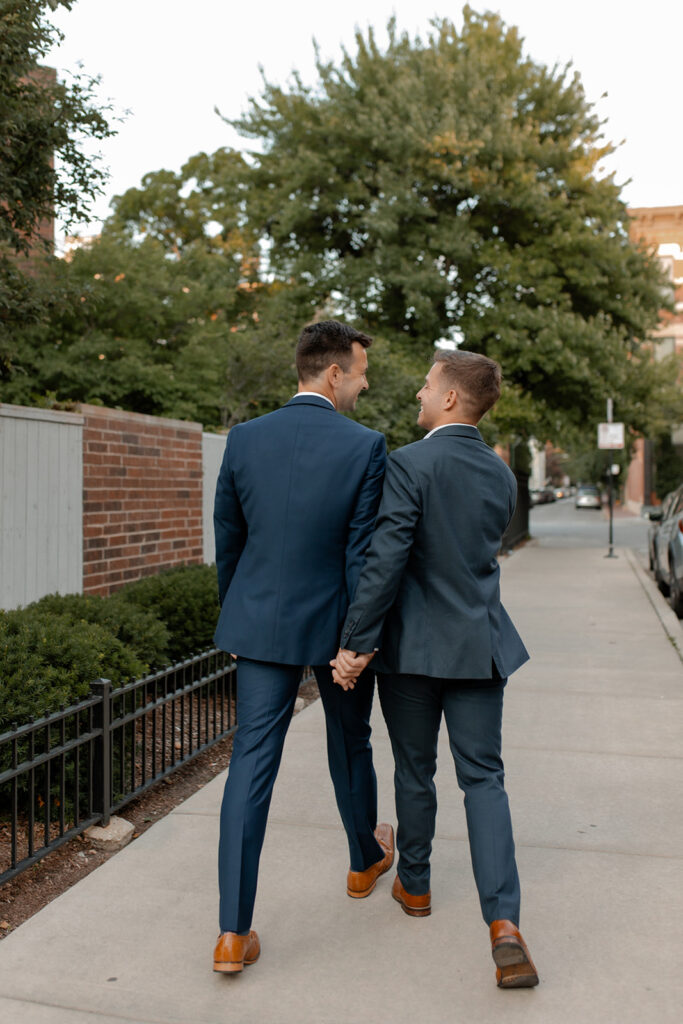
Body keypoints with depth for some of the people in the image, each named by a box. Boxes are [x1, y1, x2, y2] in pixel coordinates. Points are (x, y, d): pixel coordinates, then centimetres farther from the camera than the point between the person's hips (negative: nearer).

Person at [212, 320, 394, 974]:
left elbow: (227, 539, 5)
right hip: (335, 624, -2)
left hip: (261, 622, 2)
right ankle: (366, 858, 46)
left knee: (251, 762, 4)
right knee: (349, 743, 21)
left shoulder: (244, 439, -3)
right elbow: (363, 555, -13)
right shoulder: (365, 447, -13)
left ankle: (233, 932, 4)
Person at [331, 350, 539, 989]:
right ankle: (503, 923, -2)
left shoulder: (409, 464, -14)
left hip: (414, 646, -4)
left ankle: (414, 885, 35)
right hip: (480, 645, 4)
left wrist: (355, 644, -16)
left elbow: (385, 561, -21)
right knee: (483, 779, 8)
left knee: (414, 773, 15)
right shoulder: (500, 475, 6)